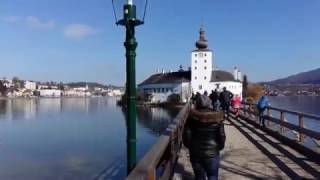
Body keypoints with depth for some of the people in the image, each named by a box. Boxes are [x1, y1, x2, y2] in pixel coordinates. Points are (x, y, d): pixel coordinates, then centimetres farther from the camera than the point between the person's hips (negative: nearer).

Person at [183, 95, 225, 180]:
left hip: (196, 154, 1)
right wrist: (219, 147, 13)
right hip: (212, 154, -1)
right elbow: (221, 136, -6)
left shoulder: (192, 118, -8)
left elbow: (186, 136, -7)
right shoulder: (217, 118, -8)